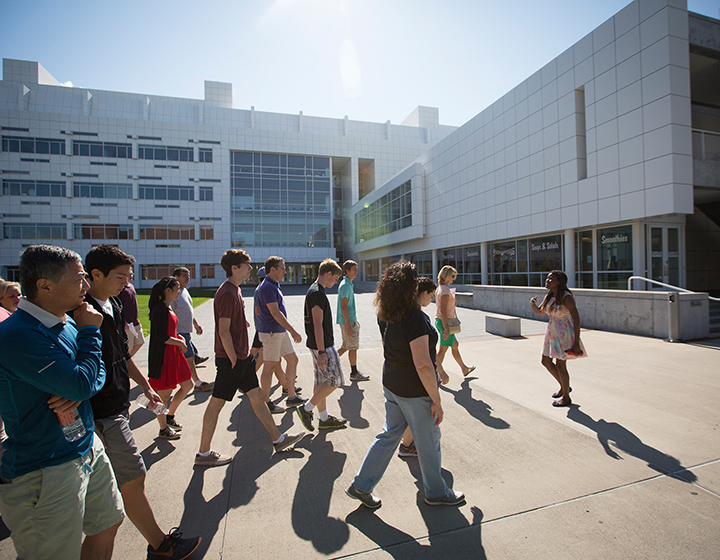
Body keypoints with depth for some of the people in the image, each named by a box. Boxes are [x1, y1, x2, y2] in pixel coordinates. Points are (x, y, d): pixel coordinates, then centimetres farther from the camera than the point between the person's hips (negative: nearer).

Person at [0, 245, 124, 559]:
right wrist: (90, 332, -15)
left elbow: (98, 370, 10)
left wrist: (80, 391, -13)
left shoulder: (67, 322, 3)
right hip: (44, 472, -8)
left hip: (88, 448, 8)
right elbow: (82, 382, -27)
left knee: (108, 525, 23)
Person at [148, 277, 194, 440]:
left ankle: (170, 416, 32)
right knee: (164, 394, 4)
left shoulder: (168, 308, 11)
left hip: (173, 353, 10)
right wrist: (180, 342, -10)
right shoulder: (160, 310, -19)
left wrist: (180, 338, 5)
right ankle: (163, 429, 22)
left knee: (187, 385, 14)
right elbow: (162, 337, -23)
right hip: (162, 356, -10)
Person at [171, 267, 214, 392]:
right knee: (189, 358, -3)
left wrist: (196, 323, 23)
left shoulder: (185, 290, 14)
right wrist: (175, 334, -22)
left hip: (186, 331, 10)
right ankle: (198, 384, 6)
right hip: (180, 332, -10)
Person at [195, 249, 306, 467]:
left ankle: (278, 439, 25)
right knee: (217, 403, 5)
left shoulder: (235, 290, 12)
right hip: (230, 359, -10)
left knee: (257, 396, 14)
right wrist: (234, 360, -18)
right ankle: (204, 454, 22)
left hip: (242, 356, 10)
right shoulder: (227, 293, -19)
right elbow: (223, 331, -22)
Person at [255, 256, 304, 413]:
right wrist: (292, 331, -26)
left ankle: (291, 397, 22)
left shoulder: (273, 286, 14)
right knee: (270, 366, 0)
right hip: (271, 332, -10)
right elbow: (275, 312, -25)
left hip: (280, 331, 10)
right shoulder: (267, 287, -18)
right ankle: (266, 403, 14)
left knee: (292, 359, 12)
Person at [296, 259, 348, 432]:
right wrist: (322, 352, -22)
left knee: (321, 381, 14)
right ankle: (306, 409, 5)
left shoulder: (313, 290, 14)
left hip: (318, 345, 10)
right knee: (334, 380, -1)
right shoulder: (318, 293, -18)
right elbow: (318, 324, -22)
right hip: (323, 345, -10)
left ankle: (324, 418, 24)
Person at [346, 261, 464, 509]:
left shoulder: (386, 316, 0)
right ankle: (436, 492, 37)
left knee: (389, 435, 21)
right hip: (415, 391, -8)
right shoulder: (415, 318, -27)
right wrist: (436, 401, -19)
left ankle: (361, 485, 30)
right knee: (428, 443, 14)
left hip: (391, 385, 8)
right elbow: (423, 365, -28)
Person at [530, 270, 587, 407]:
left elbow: (576, 319, -17)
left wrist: (576, 342, -19)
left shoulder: (566, 297, -17)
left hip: (564, 334, -8)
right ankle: (564, 387, 35)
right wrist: (533, 304, -7)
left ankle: (566, 397, 18)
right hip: (552, 332, 8)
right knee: (546, 361, 14)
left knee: (560, 365, -1)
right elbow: (539, 312, 17)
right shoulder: (549, 296, 6)